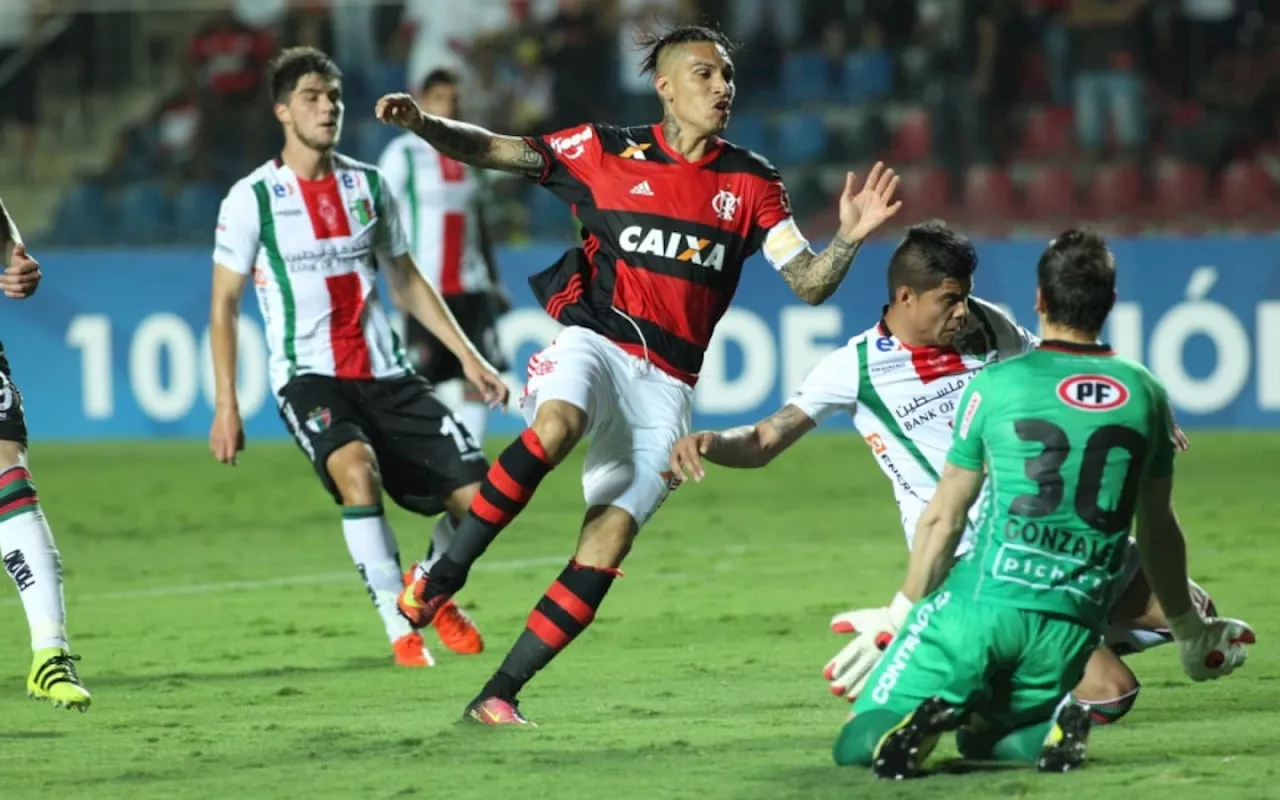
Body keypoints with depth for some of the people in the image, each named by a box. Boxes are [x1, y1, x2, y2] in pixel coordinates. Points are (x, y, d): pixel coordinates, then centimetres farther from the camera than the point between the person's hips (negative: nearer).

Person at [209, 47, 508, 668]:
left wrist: (467, 355, 13)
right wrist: (225, 405, -8)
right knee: (356, 466, -35)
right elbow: (224, 304, -1)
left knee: (477, 492, -6)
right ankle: (399, 629, -25)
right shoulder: (252, 198, -4)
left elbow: (405, 279, 19)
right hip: (308, 377, -5)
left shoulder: (368, 185, 9)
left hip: (385, 372, 5)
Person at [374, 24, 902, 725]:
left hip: (666, 388, 3)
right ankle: (446, 573, -23)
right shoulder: (607, 152, 4)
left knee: (607, 545, -9)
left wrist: (849, 239, -14)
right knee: (555, 425, -37)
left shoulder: (751, 183, 9)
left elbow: (808, 284, 6)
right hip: (595, 343, -2)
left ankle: (500, 692, -2)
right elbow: (489, 151, 3)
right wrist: (421, 123, -15)